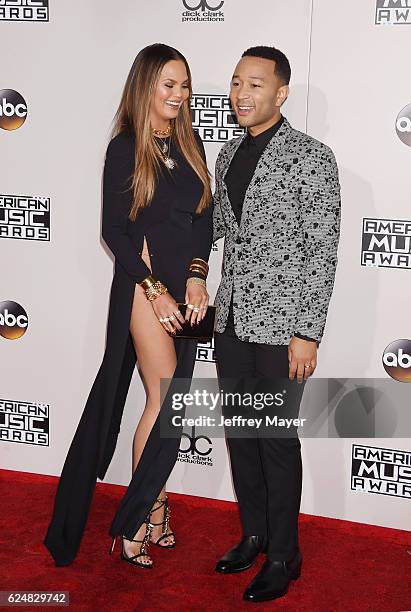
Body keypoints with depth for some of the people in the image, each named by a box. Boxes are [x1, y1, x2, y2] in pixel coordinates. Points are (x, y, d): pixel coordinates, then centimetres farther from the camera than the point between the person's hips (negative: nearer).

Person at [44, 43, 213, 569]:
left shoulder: (190, 142, 10)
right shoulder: (125, 149, -5)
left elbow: (205, 218, 8)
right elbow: (114, 231, -7)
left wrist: (197, 279, -4)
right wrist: (155, 289, -11)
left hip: (187, 286, 5)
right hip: (142, 284, -5)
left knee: (171, 401, 8)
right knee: (167, 401, -8)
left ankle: (149, 510, 21)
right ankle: (142, 518, 7)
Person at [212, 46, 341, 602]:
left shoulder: (312, 158, -9)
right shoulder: (228, 155, 11)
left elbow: (323, 253, -12)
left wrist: (307, 334, -16)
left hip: (280, 326, -6)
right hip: (231, 320, 6)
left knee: (277, 439, 2)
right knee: (240, 432, 14)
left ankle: (283, 557, 20)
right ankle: (254, 535, 33)